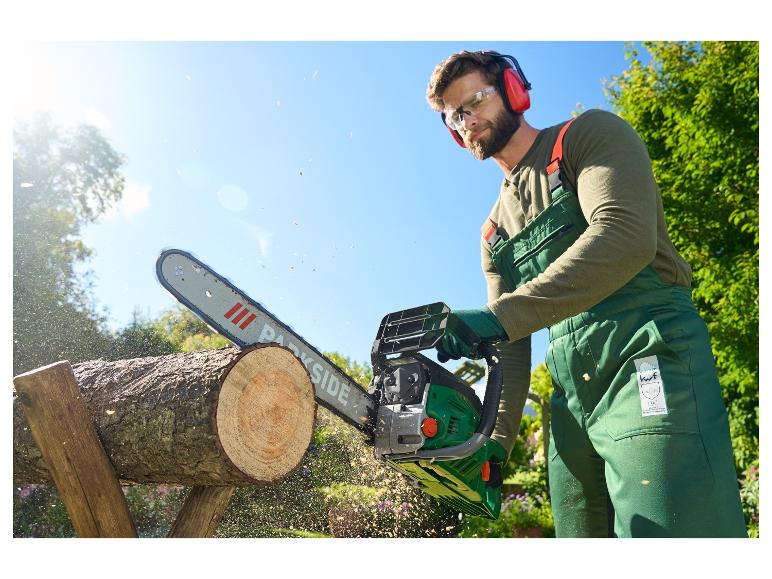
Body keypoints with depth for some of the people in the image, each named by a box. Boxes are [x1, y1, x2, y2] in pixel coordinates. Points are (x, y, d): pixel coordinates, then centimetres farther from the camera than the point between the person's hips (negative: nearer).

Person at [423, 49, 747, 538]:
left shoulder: (590, 134, 2)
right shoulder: (495, 232, 19)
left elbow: (626, 237, -18)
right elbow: (509, 347, 14)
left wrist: (500, 315, -24)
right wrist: (495, 442, 2)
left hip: (651, 369, -6)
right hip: (572, 404, 7)